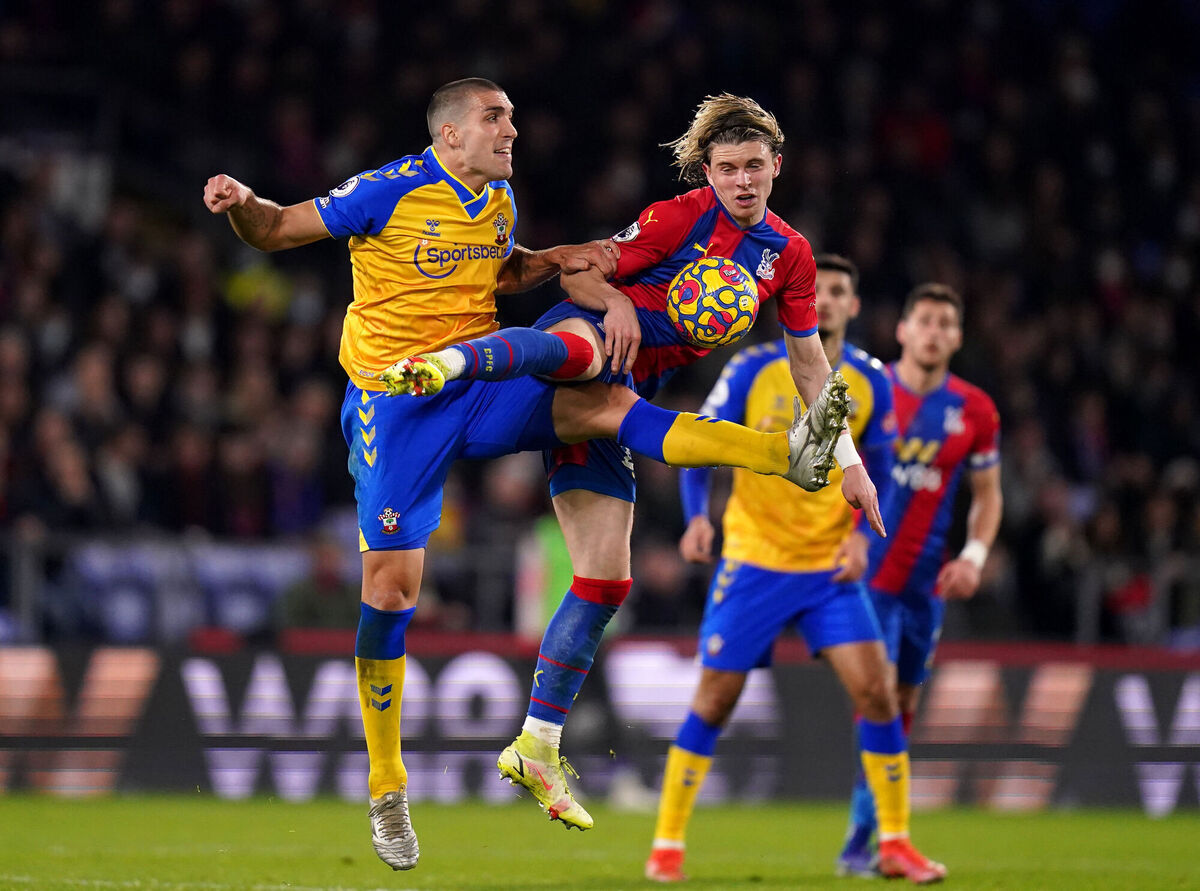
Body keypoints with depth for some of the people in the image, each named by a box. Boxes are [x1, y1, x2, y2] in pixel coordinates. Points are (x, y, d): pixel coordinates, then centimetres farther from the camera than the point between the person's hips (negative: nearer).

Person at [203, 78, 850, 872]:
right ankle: (387, 792, 6)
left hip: (481, 384, 5)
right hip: (395, 404, -5)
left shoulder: (499, 202, 7)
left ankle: (788, 453, -28)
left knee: (609, 404, -18)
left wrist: (561, 260, 9)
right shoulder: (390, 192, -11)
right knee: (391, 589, -5)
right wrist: (240, 203, -28)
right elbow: (275, 232, -6)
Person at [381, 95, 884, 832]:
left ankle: (537, 749, 6)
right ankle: (443, 364, -72)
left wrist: (850, 461, 17)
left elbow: (808, 362, 20)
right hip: (590, 334, -6)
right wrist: (617, 303, -24)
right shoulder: (679, 219, -6)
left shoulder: (789, 254, 11)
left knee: (607, 581, -1)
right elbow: (577, 273, -3)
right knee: (579, 344, -45)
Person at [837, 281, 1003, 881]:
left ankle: (882, 837, 21)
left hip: (925, 580, 4)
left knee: (904, 703, 10)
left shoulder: (974, 411, 4)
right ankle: (863, 839, -15)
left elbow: (987, 494, 14)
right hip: (865, 571, -4)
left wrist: (974, 555, -1)